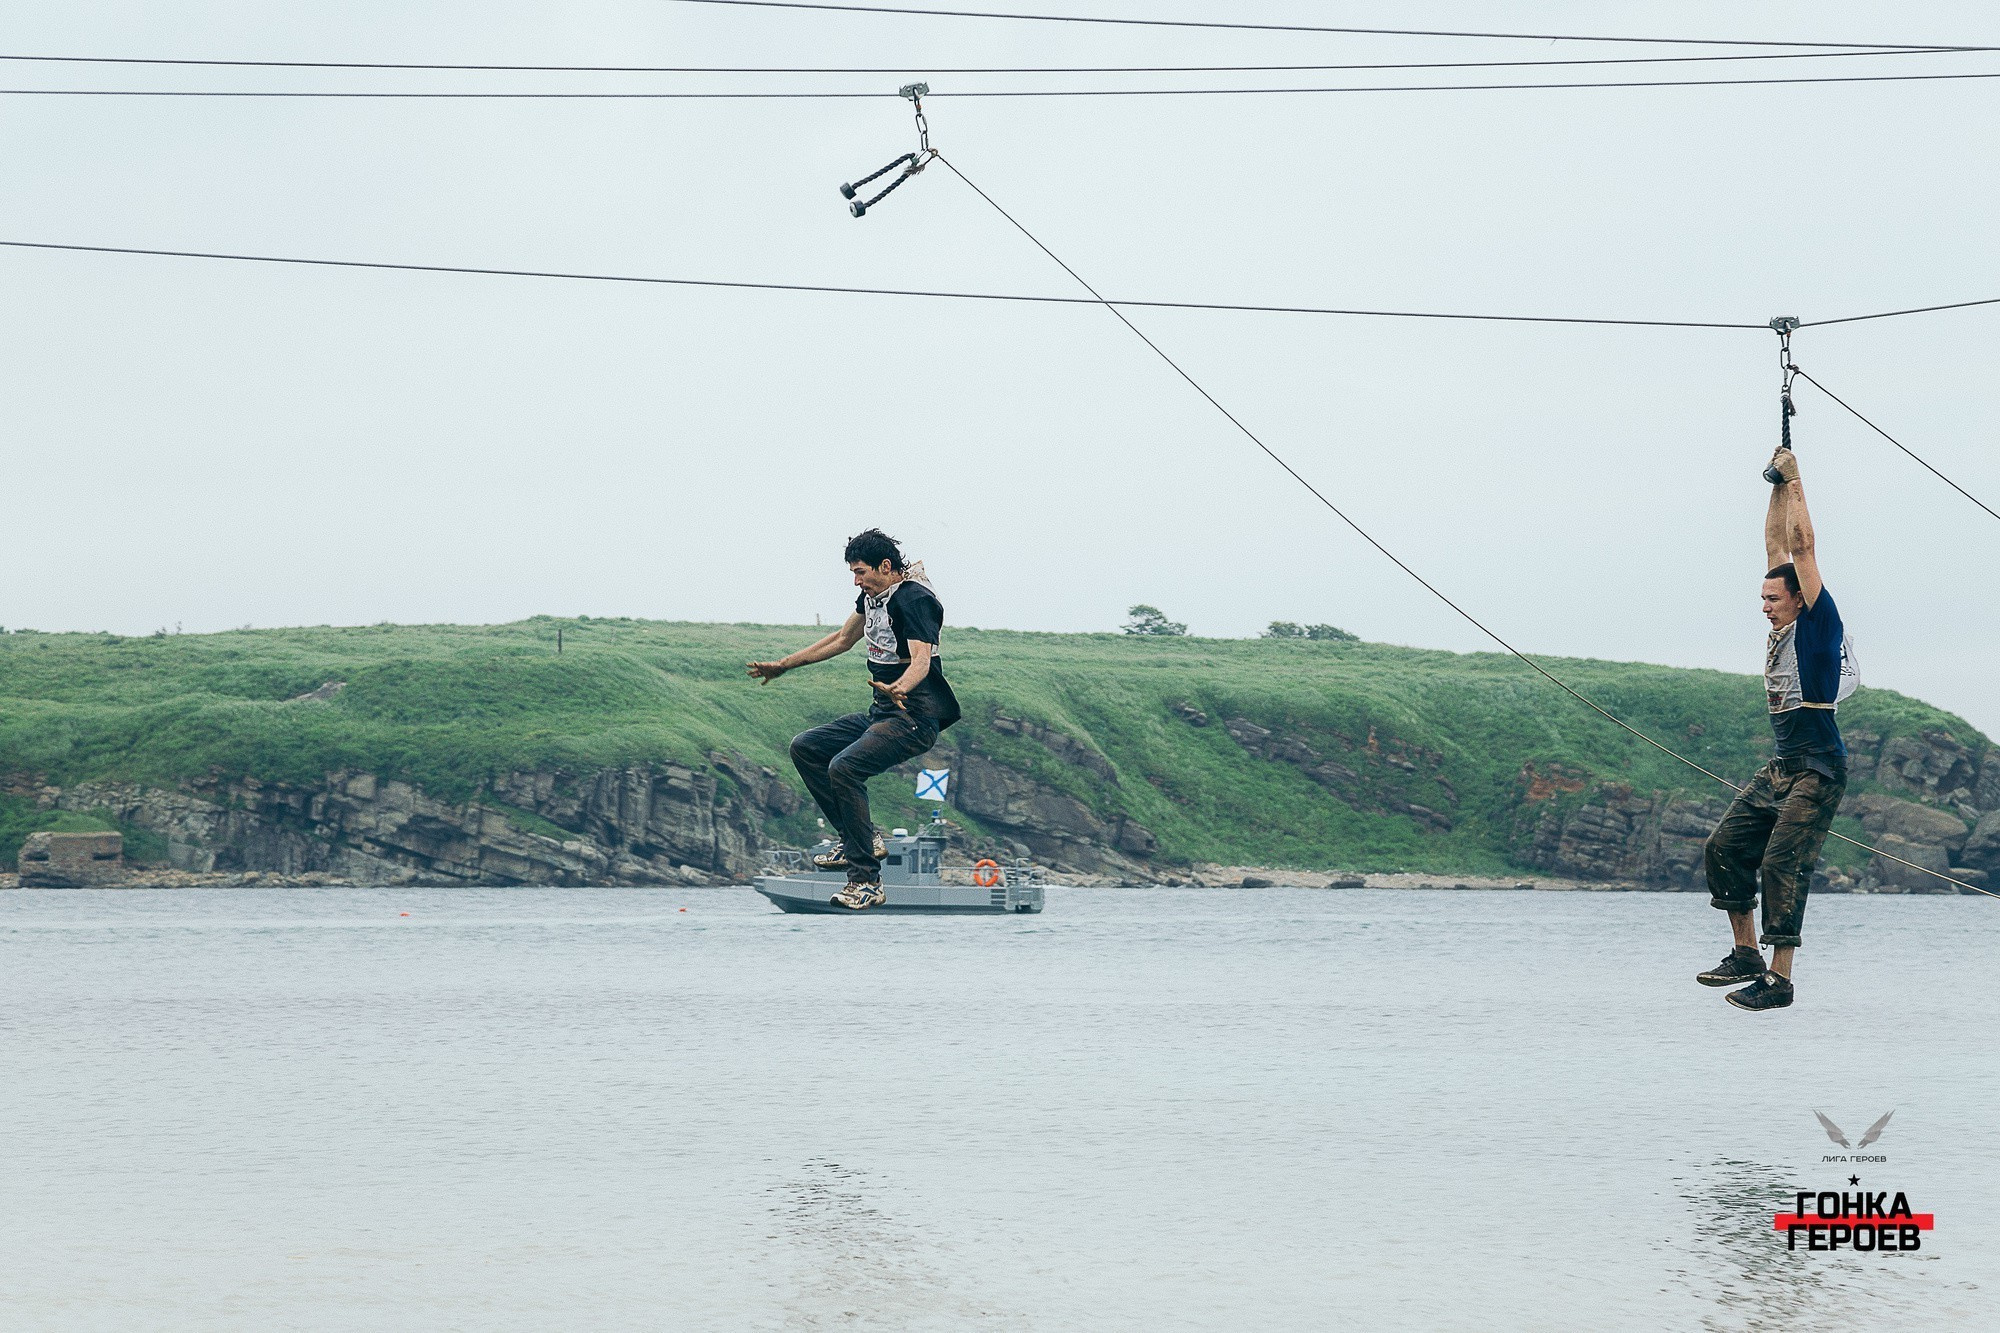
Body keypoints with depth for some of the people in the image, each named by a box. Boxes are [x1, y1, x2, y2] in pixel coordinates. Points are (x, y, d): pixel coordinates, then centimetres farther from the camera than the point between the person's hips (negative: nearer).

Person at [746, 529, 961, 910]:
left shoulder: (914, 600, -18)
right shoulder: (873, 595, 11)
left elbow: (922, 658, -33)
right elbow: (843, 639, 28)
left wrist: (899, 689, -54)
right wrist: (784, 665, 31)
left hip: (913, 719, -10)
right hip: (880, 714, 10)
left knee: (843, 767, -29)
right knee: (804, 748, 8)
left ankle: (867, 880, -24)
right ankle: (860, 839, 8)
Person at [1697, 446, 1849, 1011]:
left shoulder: (1819, 624, -8)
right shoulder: (1783, 626, 13)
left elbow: (1801, 547, -12)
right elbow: (1777, 548, 17)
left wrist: (1795, 486, -5)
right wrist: (1779, 487, 15)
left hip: (1817, 770, -9)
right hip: (1780, 768, 9)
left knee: (1782, 864, -15)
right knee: (1726, 846, 4)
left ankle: (1779, 979, -13)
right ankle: (1747, 954, 13)